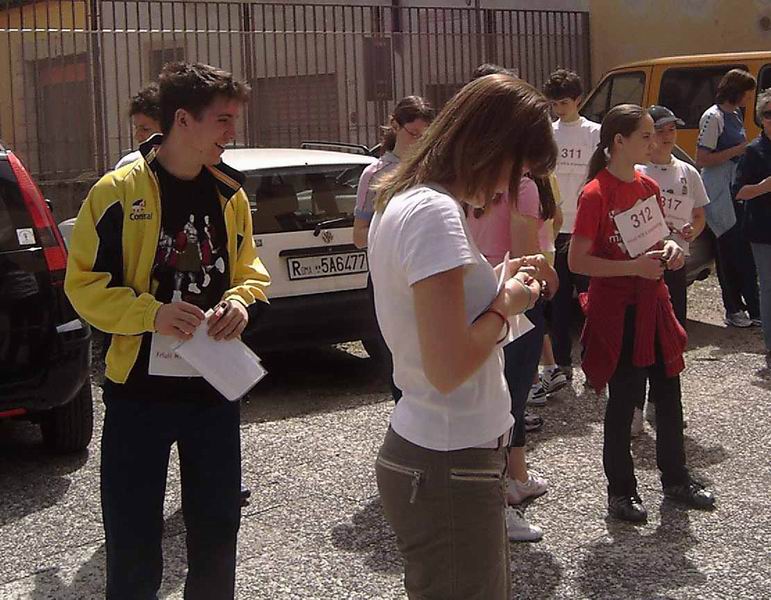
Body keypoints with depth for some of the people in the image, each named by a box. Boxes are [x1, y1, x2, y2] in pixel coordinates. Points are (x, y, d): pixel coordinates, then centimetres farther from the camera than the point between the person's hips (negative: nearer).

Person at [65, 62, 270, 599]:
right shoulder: (119, 191, -10)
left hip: (215, 388, 5)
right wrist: (152, 314, -23)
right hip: (139, 391, -4)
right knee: (133, 543, 4)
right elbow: (84, 283, -9)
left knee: (217, 532, 16)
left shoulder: (230, 193, 5)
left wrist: (241, 302, -7)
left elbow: (250, 270, 15)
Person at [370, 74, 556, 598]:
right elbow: (448, 369, -25)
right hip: (449, 470, -10)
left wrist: (496, 285, 8)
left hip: (423, 451, 10)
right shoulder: (436, 213, -21)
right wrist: (505, 305, -11)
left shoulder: (403, 201, 10)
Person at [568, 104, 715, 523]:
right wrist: (634, 267, -23)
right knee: (623, 400, 3)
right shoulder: (596, 195, -17)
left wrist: (668, 250, -1)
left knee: (668, 394, 15)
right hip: (617, 311, -7)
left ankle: (675, 478, 32)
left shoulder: (648, 187, 6)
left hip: (652, 303, 7)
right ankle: (620, 490, 19)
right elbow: (577, 261, -18)